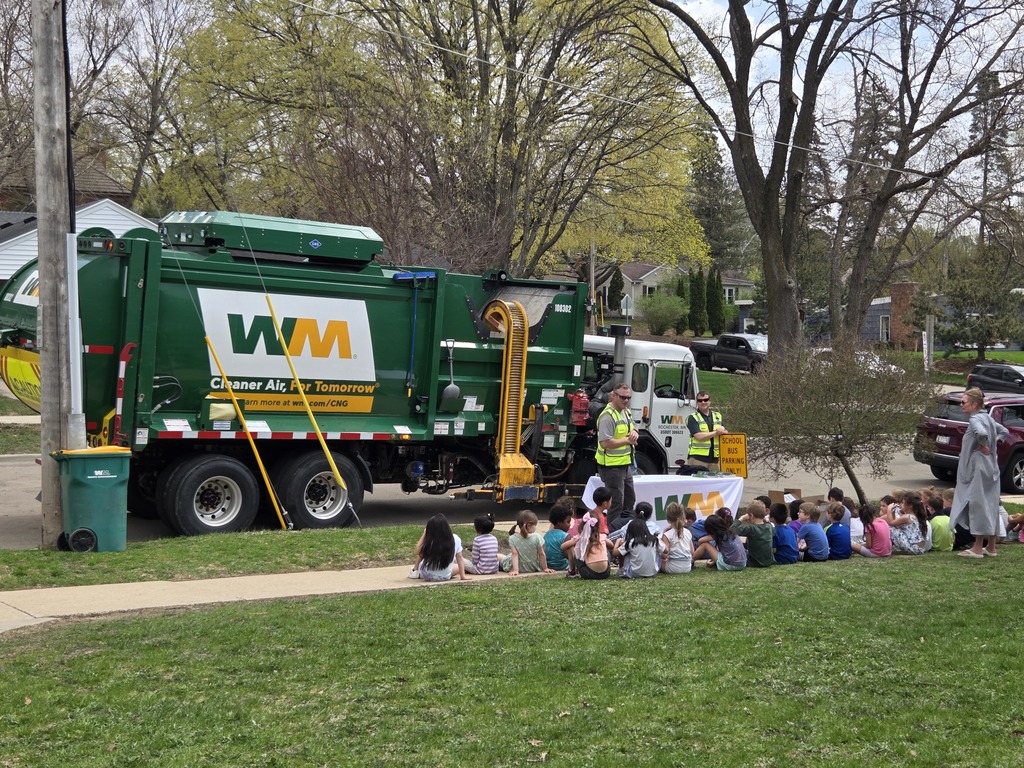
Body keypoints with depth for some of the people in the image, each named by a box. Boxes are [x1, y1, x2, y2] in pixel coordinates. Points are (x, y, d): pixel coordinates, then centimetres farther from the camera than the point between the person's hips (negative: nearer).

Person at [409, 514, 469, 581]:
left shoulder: (429, 542, -23)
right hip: (445, 577, 1)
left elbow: (418, 552, -6)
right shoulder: (455, 539, -16)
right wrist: (463, 576, 3)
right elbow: (459, 558, -6)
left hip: (427, 576, -1)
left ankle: (416, 571, 27)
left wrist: (424, 534, -5)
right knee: (462, 564, 30)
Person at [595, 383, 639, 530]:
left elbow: (633, 430, 23)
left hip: (625, 464, 10)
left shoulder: (627, 412, 10)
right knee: (616, 503, -3)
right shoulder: (608, 416, -20)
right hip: (612, 466, -10)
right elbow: (605, 443, -26)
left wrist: (635, 433, -2)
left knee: (629, 500, 20)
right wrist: (627, 440, -17)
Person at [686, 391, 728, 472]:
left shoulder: (718, 416, 18)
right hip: (698, 458, -5)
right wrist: (716, 432, -7)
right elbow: (699, 436, -11)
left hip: (714, 459, 5)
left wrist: (722, 431, -9)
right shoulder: (692, 418, 1)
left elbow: (726, 433, 15)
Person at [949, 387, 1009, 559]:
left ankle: (978, 548, -3)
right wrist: (993, 444, 13)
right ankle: (990, 547, 17)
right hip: (991, 467, 9)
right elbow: (1004, 431, 25)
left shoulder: (975, 419, -15)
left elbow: (981, 433, -36)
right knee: (990, 506, 11)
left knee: (978, 505, -6)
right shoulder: (988, 418, 13)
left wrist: (983, 446, -18)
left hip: (979, 469, -9)